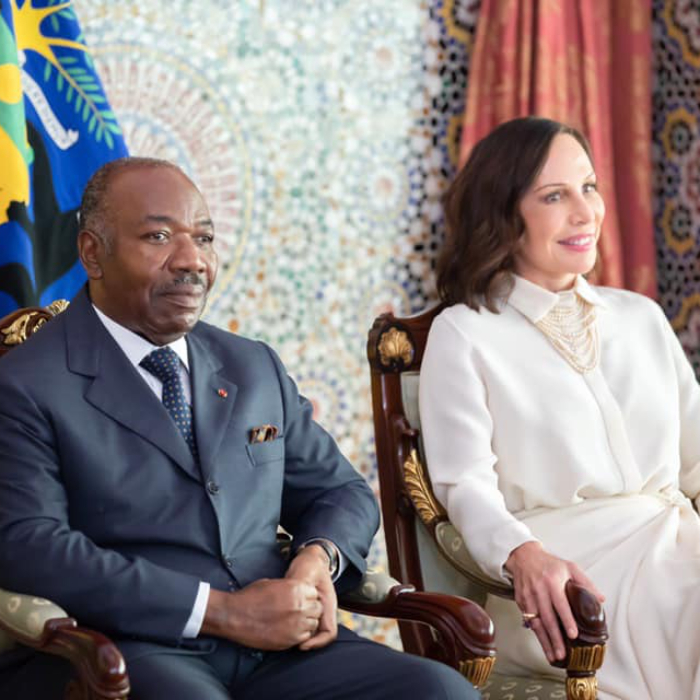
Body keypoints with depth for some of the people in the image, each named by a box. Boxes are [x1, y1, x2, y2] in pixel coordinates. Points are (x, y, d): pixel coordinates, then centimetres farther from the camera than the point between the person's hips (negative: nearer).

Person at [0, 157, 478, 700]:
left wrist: (320, 557, -2)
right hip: (120, 654, -6)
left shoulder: (257, 368, 19)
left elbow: (341, 491, 24)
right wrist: (220, 611, -17)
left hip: (276, 645, 6)